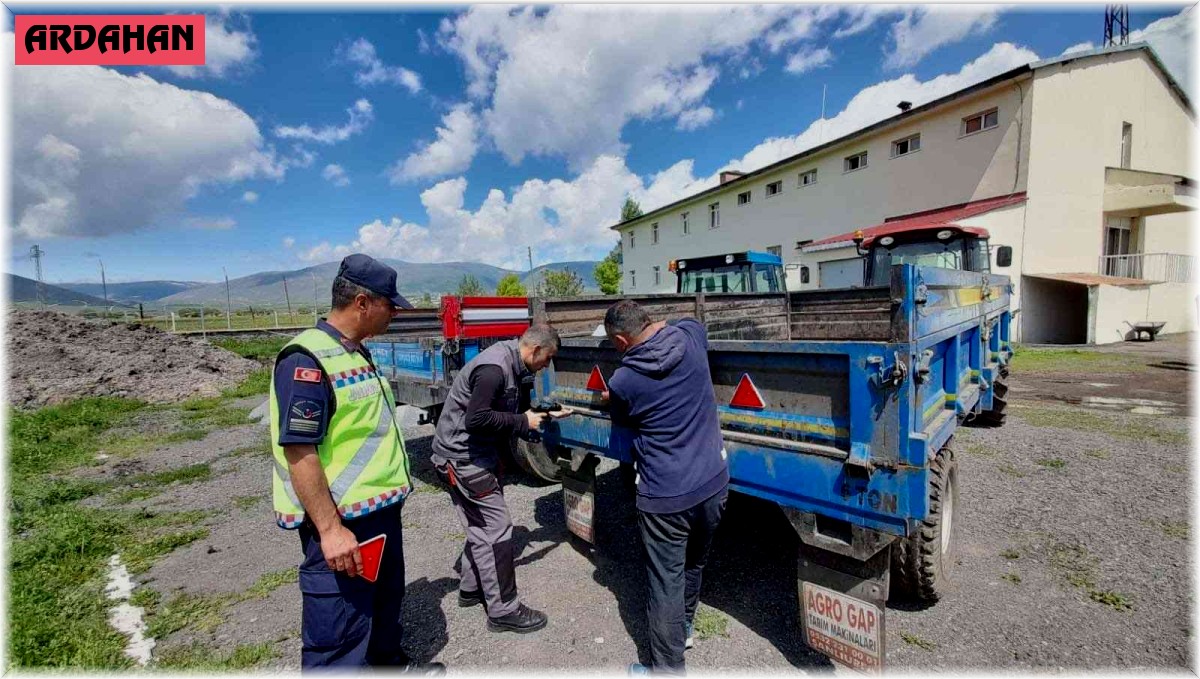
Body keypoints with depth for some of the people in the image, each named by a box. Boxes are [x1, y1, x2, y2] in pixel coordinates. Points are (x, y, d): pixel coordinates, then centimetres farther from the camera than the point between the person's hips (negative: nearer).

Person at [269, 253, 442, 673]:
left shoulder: (357, 353, 10)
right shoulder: (307, 360, -21)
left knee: (386, 600, 27)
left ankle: (390, 663, 49)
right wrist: (330, 529, -24)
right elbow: (298, 451, -24)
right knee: (337, 639, 6)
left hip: (381, 510, 10)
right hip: (341, 522, -10)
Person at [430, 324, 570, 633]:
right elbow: (476, 418, -30)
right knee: (496, 530, -3)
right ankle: (503, 611, 11)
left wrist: (545, 415, 15)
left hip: (478, 454, 10)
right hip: (463, 457, -10)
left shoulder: (509, 364, 7)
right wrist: (523, 422, -20)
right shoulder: (494, 367, -24)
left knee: (482, 527, 19)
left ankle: (471, 588, 37)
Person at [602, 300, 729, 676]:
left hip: (666, 496, -6)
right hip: (713, 482, 6)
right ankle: (683, 627, 51)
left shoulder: (622, 382, -16)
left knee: (665, 584, 12)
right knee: (693, 564, 27)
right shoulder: (691, 333, -7)